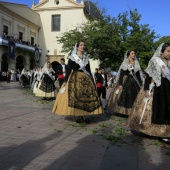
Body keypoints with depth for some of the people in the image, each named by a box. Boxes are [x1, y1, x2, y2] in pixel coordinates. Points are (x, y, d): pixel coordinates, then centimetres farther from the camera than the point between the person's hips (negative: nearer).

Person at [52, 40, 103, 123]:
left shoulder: (86, 58, 15)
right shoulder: (72, 57, 3)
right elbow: (68, 70, 0)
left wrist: (92, 81, 13)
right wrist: (65, 81, -9)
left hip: (86, 79, 4)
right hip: (75, 78, -3)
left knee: (88, 96, -7)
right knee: (75, 97, -11)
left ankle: (85, 115, -3)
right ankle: (77, 115, -3)